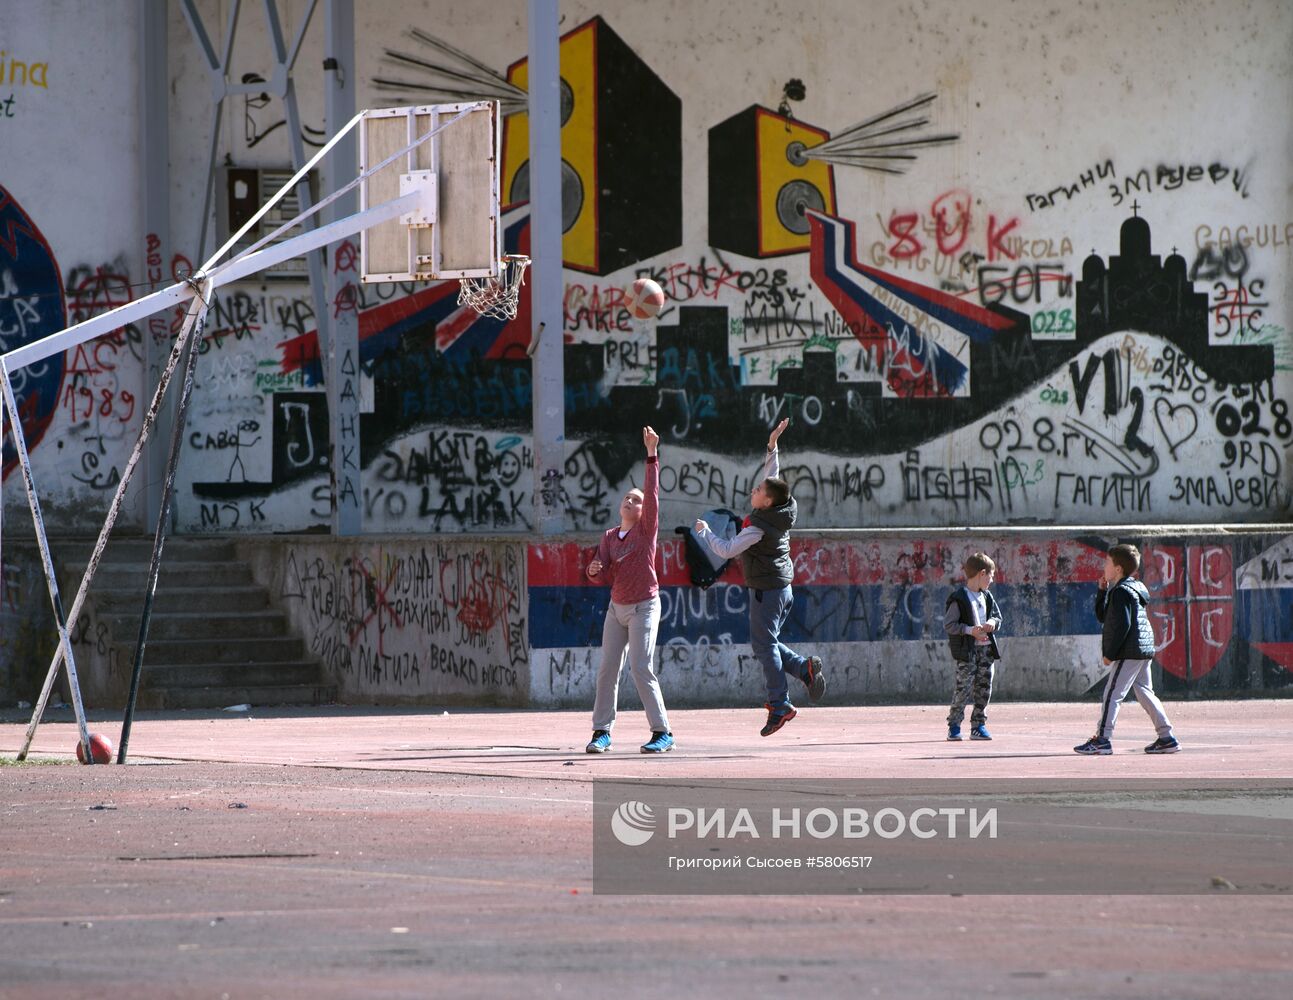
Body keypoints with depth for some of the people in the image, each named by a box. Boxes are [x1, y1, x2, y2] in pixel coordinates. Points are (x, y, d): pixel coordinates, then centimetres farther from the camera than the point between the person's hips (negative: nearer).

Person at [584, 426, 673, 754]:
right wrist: (594, 571, -19)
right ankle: (602, 731, 8)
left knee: (641, 669, -13)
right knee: (607, 669, 2)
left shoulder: (647, 529, -3)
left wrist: (652, 455, -22)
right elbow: (604, 577, 5)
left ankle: (662, 733, -8)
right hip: (617, 607, 5)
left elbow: (652, 493, -15)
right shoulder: (609, 538, 9)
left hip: (644, 606, -5)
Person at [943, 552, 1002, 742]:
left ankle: (978, 724, 13)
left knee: (984, 687, 6)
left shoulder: (987, 597, 12)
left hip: (986, 648, 7)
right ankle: (954, 724, 0)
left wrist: (993, 622, -1)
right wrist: (970, 630, -21)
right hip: (967, 650, -7)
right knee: (964, 687, -9)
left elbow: (998, 616, 22)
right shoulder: (959, 598, -11)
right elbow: (948, 625, -12)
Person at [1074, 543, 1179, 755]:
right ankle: (1166, 737, 13)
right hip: (1144, 650, 10)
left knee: (1112, 694, -10)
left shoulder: (1121, 592, -12)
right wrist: (1102, 592, 14)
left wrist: (1110, 653, -17)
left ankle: (1102, 738, -13)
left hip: (1129, 653, -10)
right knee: (1144, 692, 14)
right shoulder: (1134, 589, 20)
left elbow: (1121, 625, -20)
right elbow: (1103, 617, 25)